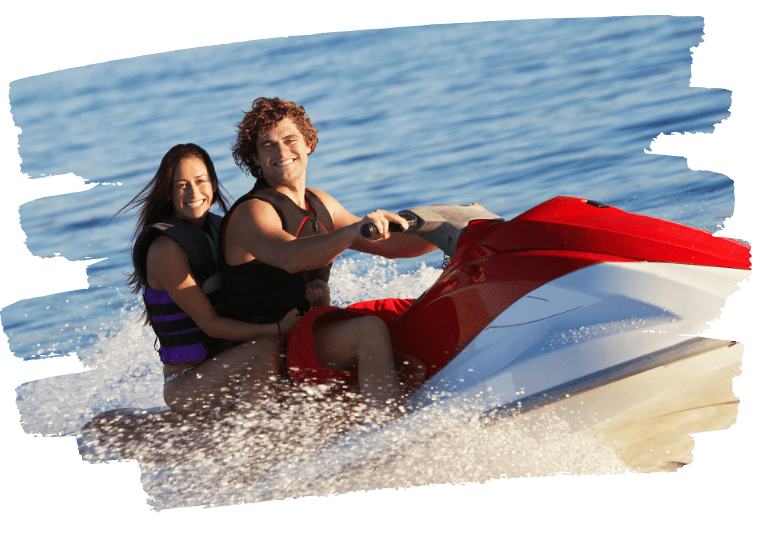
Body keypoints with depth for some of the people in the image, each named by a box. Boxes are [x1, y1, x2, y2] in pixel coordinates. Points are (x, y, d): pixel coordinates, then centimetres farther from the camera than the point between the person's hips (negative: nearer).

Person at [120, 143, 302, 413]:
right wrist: (277, 329, -26)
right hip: (184, 382, -8)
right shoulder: (165, 248, -13)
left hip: (223, 366, 8)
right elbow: (210, 324, -17)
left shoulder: (219, 229, 11)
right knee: (267, 348, -31)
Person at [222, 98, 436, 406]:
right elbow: (290, 258, -35)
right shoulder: (251, 213, -12)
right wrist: (352, 232, -50)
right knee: (370, 329, -35)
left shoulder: (319, 204, 17)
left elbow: (387, 246, 20)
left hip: (322, 331, 10)